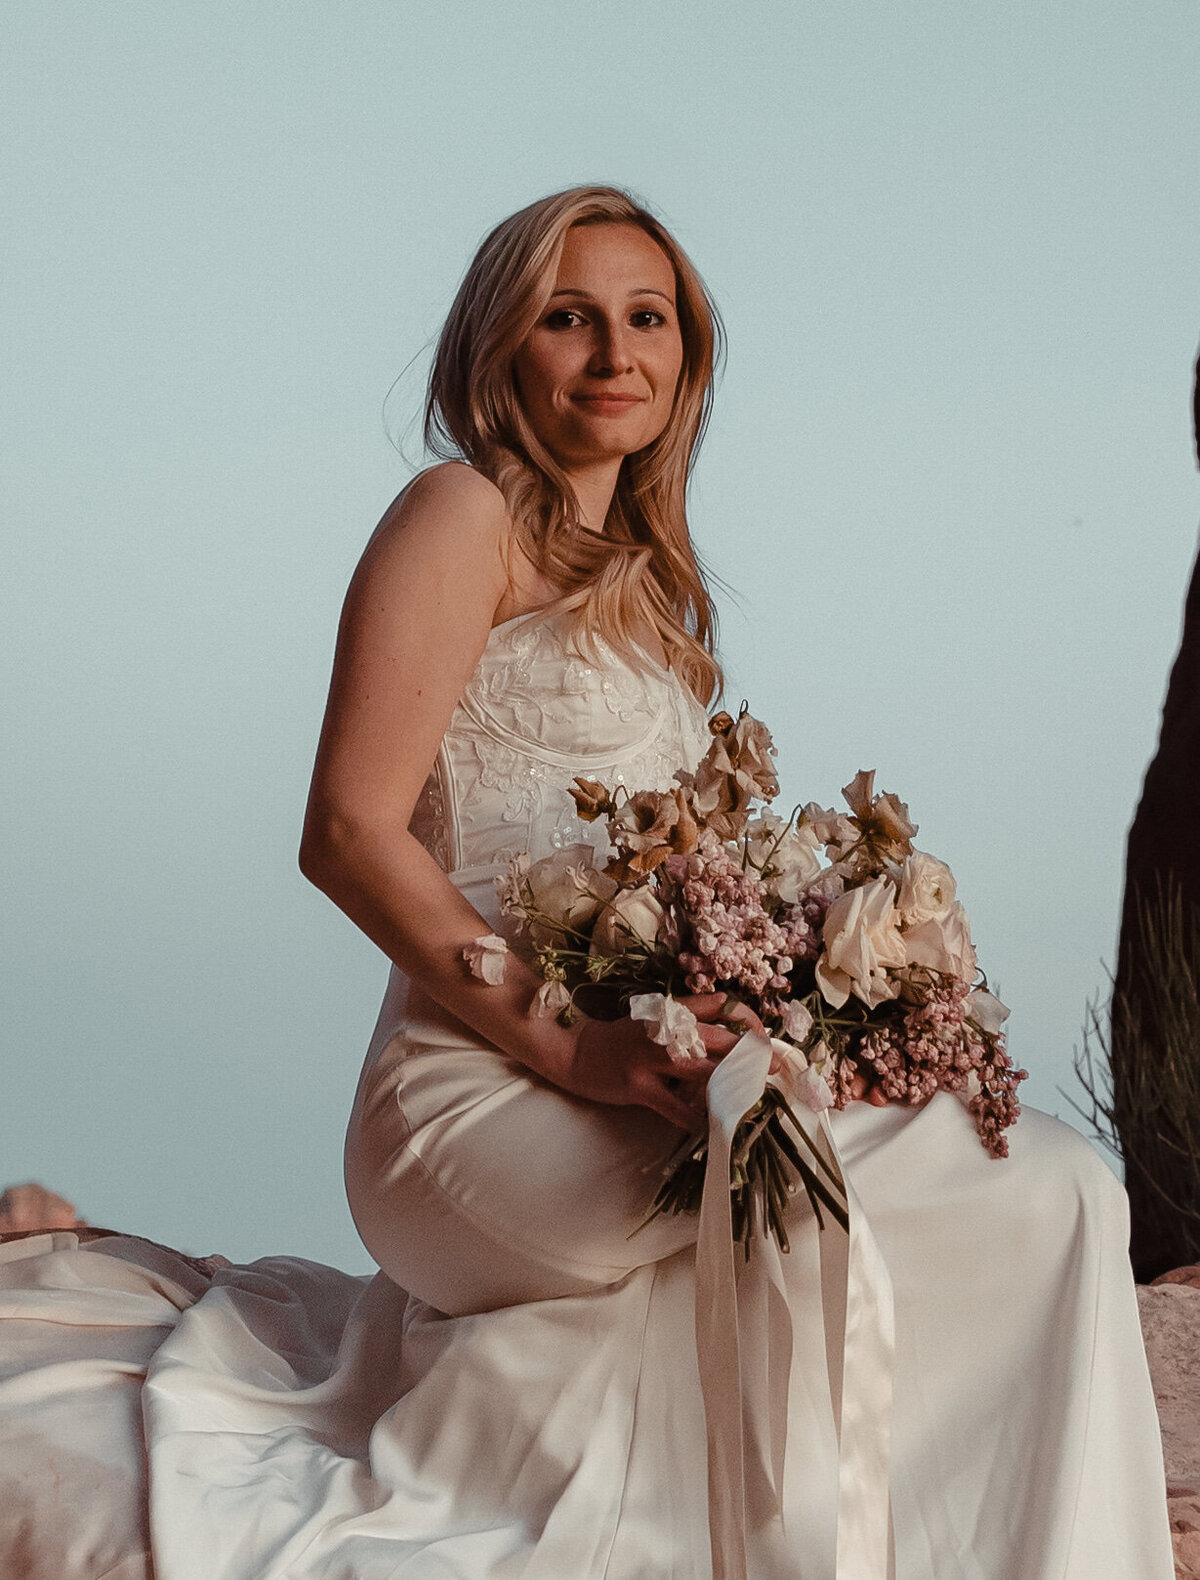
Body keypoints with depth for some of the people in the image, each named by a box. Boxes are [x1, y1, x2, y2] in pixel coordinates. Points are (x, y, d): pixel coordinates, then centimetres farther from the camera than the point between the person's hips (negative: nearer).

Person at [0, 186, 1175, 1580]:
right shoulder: (467, 514, -1)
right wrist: (572, 1046, -20)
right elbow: (349, 834, -11)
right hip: (476, 1105, -8)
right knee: (1049, 1191, -24)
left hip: (631, 1089, 8)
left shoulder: (641, 580, 24)